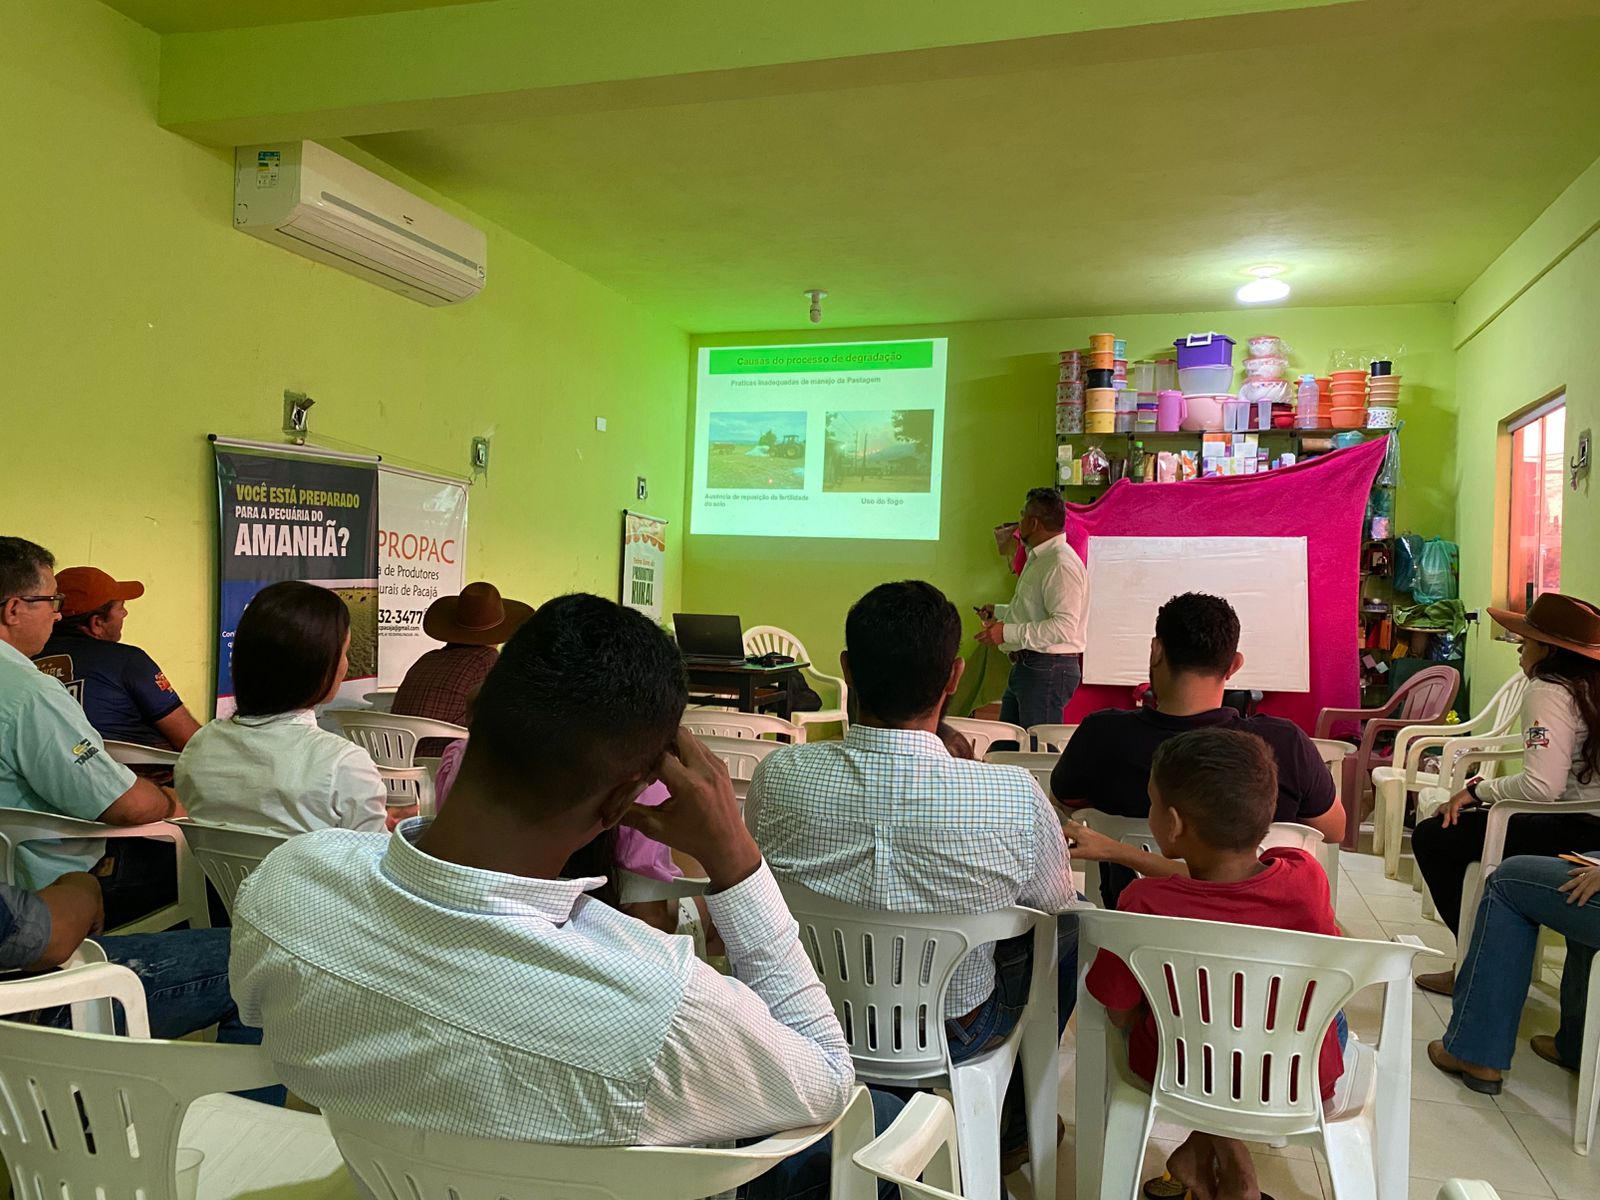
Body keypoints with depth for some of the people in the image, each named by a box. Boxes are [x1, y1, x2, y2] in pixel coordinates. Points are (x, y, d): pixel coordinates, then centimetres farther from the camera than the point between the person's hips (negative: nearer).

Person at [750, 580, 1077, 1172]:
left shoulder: (777, 775, -24)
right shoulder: (1014, 796, -30)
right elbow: (1056, 901, -8)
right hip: (950, 1038, -3)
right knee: (1074, 921, 22)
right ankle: (1014, 1115, 40)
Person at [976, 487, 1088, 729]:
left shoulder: (1061, 564, -18)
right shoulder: (1038, 559, 18)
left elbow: (1064, 626, -28)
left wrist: (1008, 632, -27)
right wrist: (999, 612, 30)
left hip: (1048, 670, -11)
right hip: (1026, 666, 11)